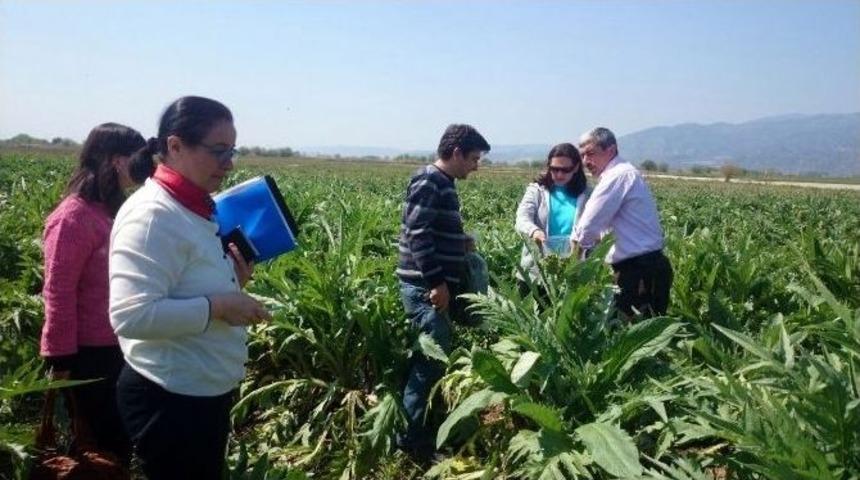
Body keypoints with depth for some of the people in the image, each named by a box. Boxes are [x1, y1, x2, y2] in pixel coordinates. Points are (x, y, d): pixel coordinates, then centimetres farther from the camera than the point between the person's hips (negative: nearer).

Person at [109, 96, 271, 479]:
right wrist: (218, 306, -25)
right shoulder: (153, 216, -22)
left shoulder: (195, 210, 7)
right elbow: (131, 316, -30)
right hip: (169, 400, -9)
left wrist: (234, 279, 0)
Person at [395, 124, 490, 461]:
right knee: (433, 358, -7)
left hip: (434, 284, 10)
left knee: (431, 356, 14)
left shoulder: (442, 184, 16)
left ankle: (419, 427, 25)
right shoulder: (428, 183, -14)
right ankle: (410, 436, 4)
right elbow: (418, 235, -21)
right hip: (425, 287, -10)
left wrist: (462, 242, 14)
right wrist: (437, 282, -21)